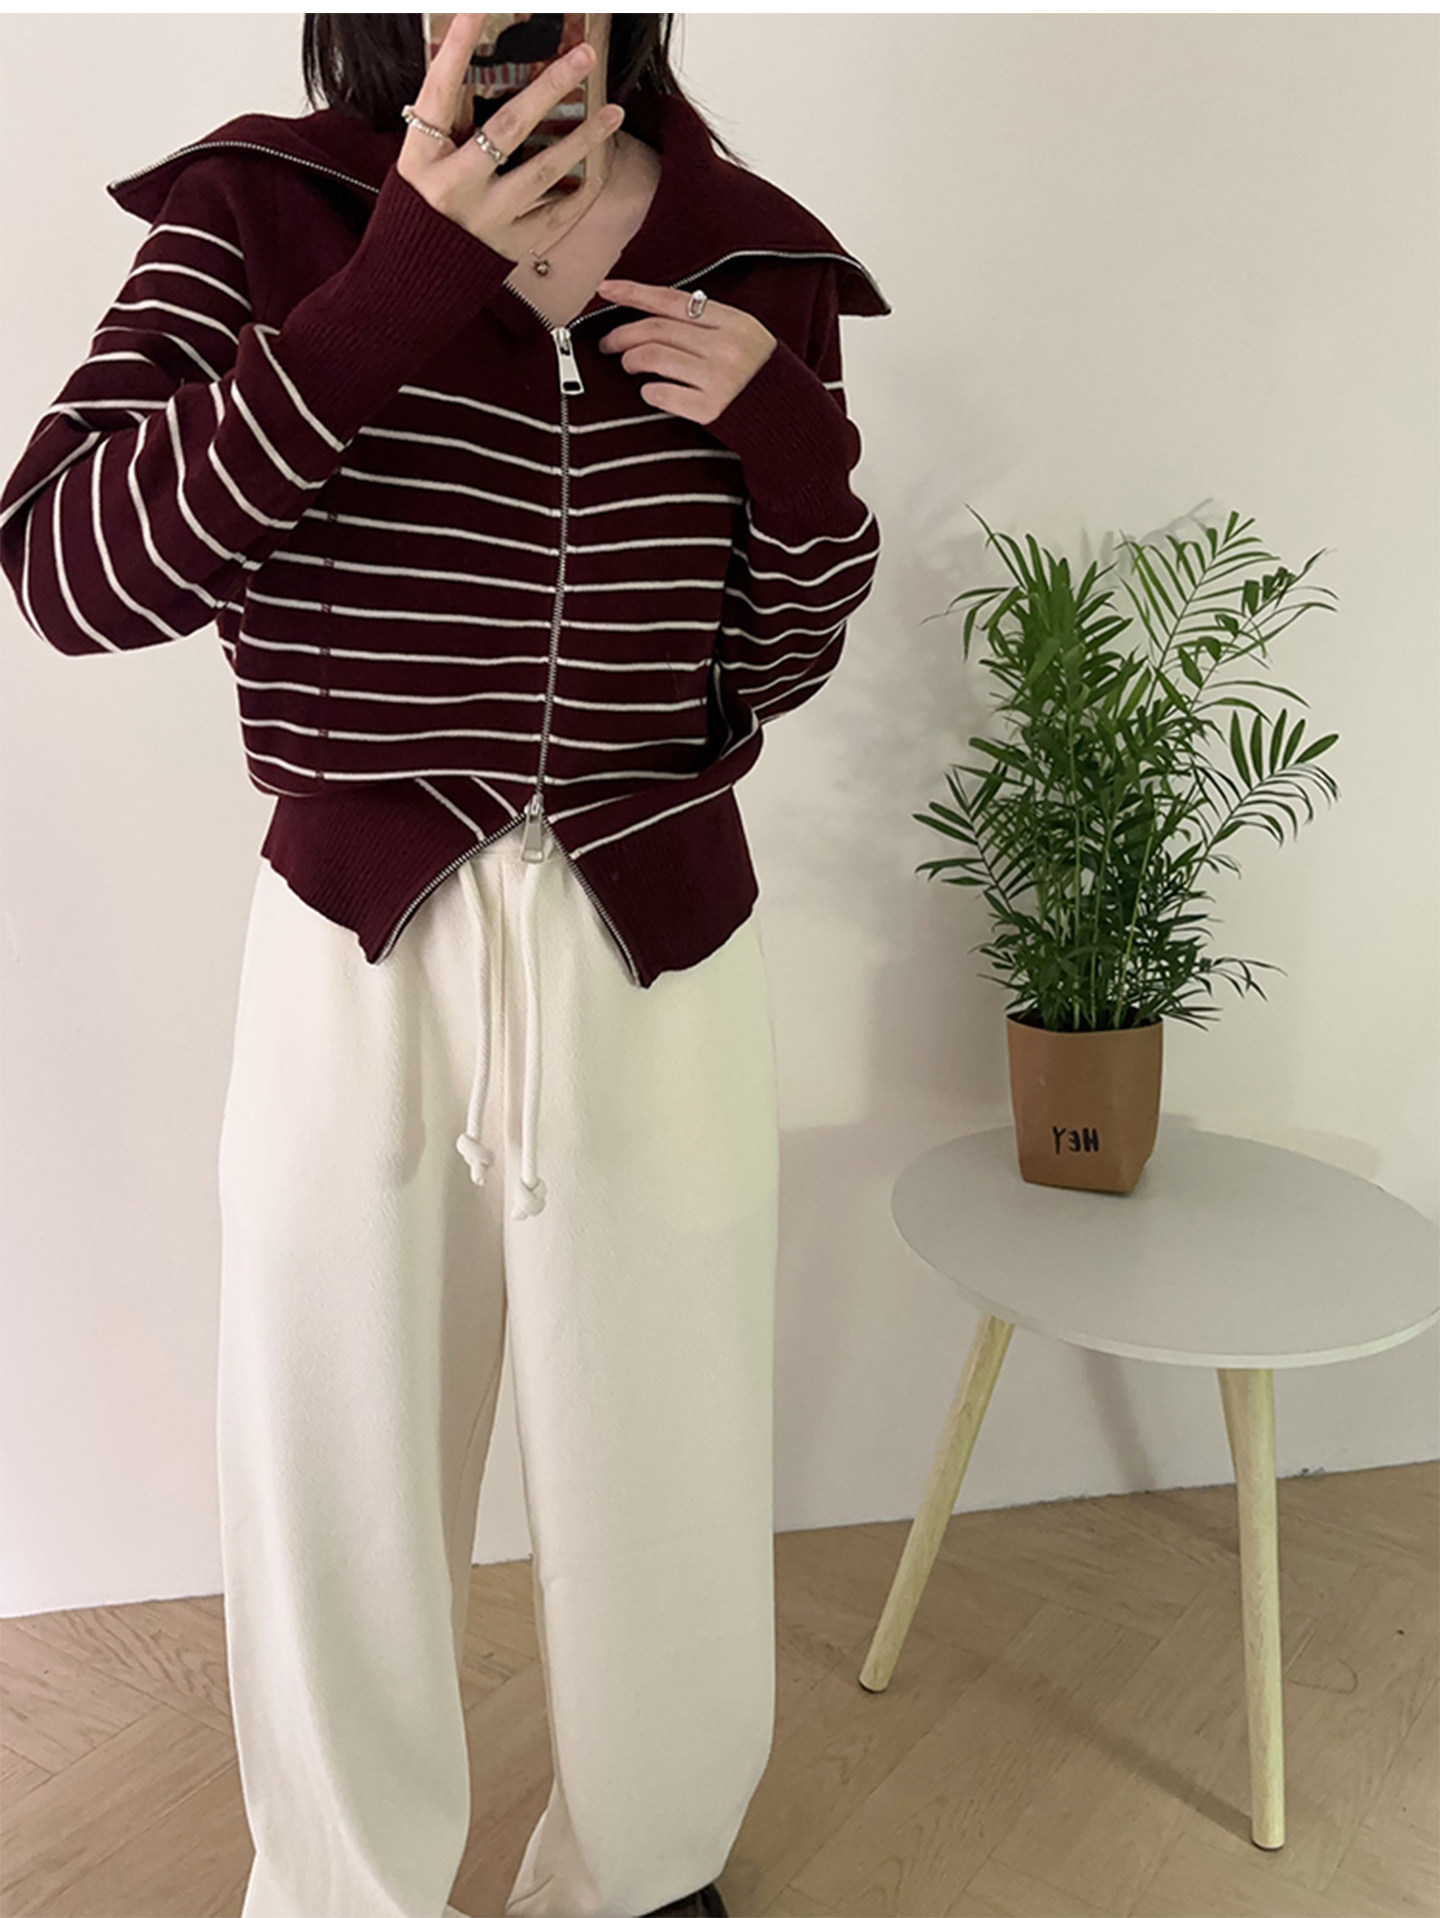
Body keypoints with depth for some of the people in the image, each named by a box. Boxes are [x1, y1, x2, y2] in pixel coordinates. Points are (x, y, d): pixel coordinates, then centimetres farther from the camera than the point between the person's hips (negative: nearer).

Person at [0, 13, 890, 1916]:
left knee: (666, 1499, 16)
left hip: (658, 960, 2)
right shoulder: (258, 211, -3)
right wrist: (403, 287, -21)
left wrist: (795, 441, -11)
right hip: (356, 965, -1)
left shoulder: (754, 261, 2)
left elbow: (772, 671, 8)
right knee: (333, 1517, 15)